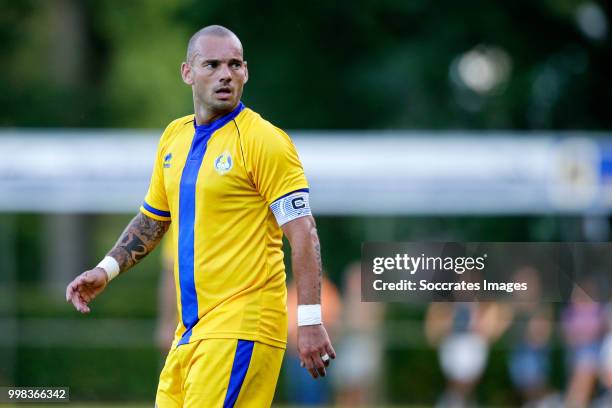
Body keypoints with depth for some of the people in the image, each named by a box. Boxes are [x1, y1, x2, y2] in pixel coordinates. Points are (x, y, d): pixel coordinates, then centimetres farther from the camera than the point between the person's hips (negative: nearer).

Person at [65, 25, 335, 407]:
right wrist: (106, 270, 13)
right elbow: (151, 221, 27)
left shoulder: (263, 140, -8)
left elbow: (303, 233, -12)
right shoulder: (174, 138, 14)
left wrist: (310, 321, -19)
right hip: (191, 331, 8)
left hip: (241, 331, -7)